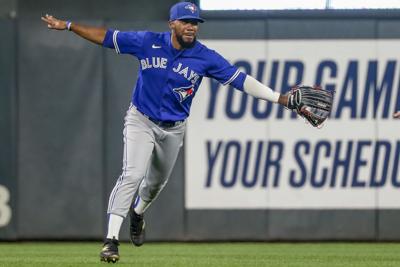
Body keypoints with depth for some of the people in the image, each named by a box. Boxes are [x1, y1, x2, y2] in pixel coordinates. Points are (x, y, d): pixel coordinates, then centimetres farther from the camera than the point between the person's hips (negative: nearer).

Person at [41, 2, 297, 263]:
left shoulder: (205, 57, -13)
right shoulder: (148, 43, -14)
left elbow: (241, 80, -14)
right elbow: (106, 37, -6)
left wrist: (282, 99, -20)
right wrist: (67, 25, -10)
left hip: (173, 129, 3)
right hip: (141, 121, -3)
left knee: (157, 181, 20)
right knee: (132, 175, -21)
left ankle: (138, 213, 54)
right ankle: (111, 239, -22)